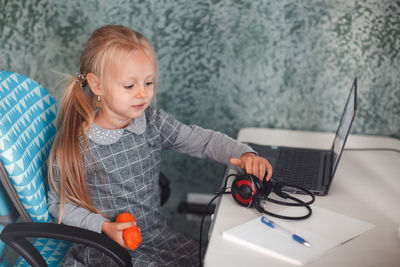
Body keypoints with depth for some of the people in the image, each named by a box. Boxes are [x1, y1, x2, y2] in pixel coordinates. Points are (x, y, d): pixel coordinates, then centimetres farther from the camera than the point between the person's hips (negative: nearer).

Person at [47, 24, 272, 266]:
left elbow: (204, 140, -1)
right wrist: (104, 227, -19)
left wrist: (245, 155, -18)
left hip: (158, 235, 5)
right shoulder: (74, 146, -18)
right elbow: (60, 205, -7)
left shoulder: (154, 121, -5)